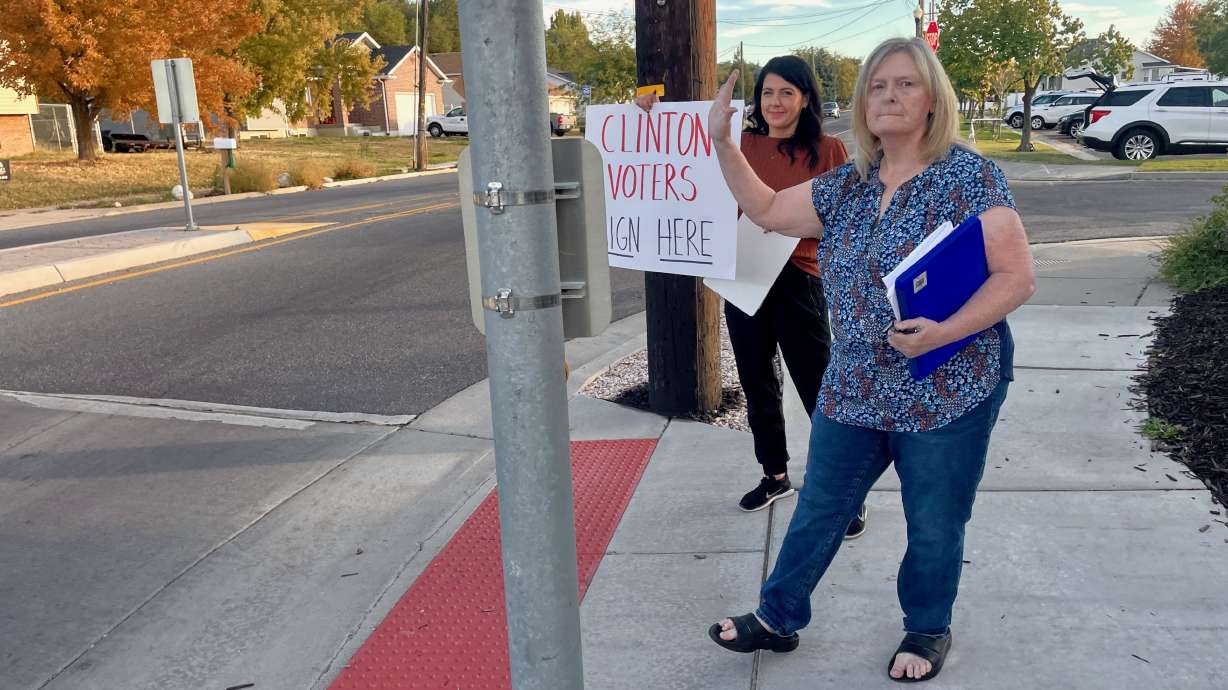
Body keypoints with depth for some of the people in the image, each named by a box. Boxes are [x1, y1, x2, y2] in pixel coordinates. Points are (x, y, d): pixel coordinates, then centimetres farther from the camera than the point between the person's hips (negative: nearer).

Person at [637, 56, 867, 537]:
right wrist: (653, 118, 2)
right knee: (757, 386, 17)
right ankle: (775, 476, 36)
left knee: (818, 391, -1)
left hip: (798, 281, -4)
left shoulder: (827, 150, -3)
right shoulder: (741, 144, 4)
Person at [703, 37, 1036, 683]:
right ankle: (778, 617, 33)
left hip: (946, 393, -5)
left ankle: (927, 631, 38)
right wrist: (722, 140, 3)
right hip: (853, 390, 5)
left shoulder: (968, 176, -12)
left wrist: (940, 333, -28)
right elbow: (766, 210, 13)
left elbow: (1017, 276, -15)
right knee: (818, 508, 16)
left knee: (934, 525, 12)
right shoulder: (848, 184, 5)